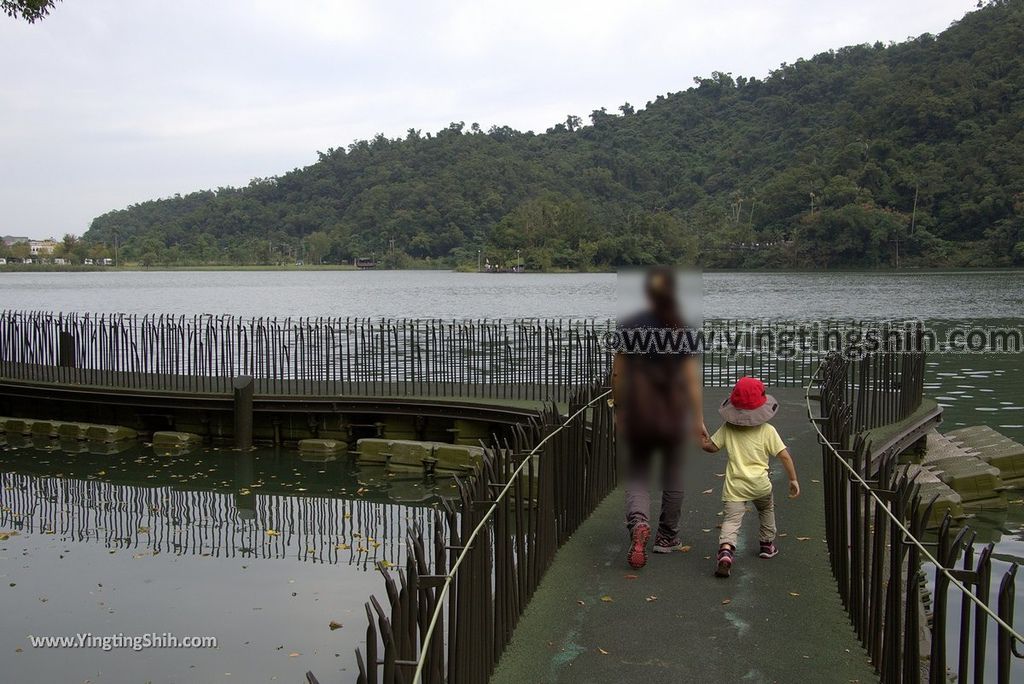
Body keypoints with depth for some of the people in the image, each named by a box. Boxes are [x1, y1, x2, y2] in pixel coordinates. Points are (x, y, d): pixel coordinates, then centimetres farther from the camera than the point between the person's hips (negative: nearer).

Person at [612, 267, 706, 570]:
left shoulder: (629, 327, -4)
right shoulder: (682, 330, -5)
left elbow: (618, 374, -2)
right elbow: (691, 378, -6)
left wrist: (618, 411, 9)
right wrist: (698, 419, -1)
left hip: (637, 411, 0)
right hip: (673, 411, 0)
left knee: (637, 476, 8)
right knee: (672, 476, 17)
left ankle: (638, 523, -20)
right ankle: (666, 536, 27)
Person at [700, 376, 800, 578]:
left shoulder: (727, 428, 0)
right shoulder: (768, 431, -4)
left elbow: (711, 447, 6)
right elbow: (784, 456, -5)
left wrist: (701, 439, 26)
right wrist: (793, 480, 2)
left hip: (734, 486, 0)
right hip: (760, 485, 1)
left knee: (731, 520, -7)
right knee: (766, 510, 30)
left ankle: (726, 549, -33)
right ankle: (767, 544, 44)